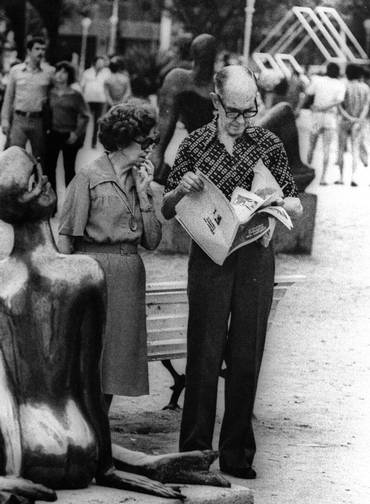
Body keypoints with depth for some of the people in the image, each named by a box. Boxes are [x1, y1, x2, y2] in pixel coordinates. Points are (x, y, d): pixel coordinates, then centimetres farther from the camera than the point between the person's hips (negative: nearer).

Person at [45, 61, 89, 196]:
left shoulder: (75, 95, -5)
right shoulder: (51, 93, 5)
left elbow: (84, 116, -3)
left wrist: (76, 134, -9)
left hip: (69, 136, -3)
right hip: (53, 134, 3)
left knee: (69, 168, 4)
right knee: (49, 166, 1)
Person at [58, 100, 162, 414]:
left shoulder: (140, 179, 12)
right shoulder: (89, 179, -6)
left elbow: (152, 241, 7)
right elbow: (66, 237, -5)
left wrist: (143, 193, -1)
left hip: (130, 277, 6)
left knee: (115, 361, 7)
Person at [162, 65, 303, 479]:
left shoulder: (268, 145, 5)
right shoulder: (195, 145, 2)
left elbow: (296, 206, 11)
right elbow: (167, 211, 8)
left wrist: (278, 203, -11)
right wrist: (181, 190, -13)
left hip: (255, 257, 1)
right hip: (209, 257, -1)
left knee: (246, 358, 4)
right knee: (204, 355, -2)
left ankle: (237, 454, 12)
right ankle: (194, 452, 4)